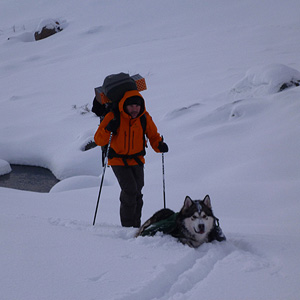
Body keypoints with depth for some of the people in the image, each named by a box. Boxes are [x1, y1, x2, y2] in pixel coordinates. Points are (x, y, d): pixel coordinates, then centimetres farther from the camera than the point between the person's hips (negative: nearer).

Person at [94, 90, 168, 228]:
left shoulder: (144, 118, -6)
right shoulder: (113, 117, -16)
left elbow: (153, 136, 5)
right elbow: (99, 140, -13)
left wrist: (159, 145, -17)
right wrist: (108, 129, -33)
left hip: (137, 160, 4)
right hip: (118, 161, -4)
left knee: (137, 194, 7)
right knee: (130, 191, -17)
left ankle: (136, 226, 21)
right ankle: (127, 226, -4)